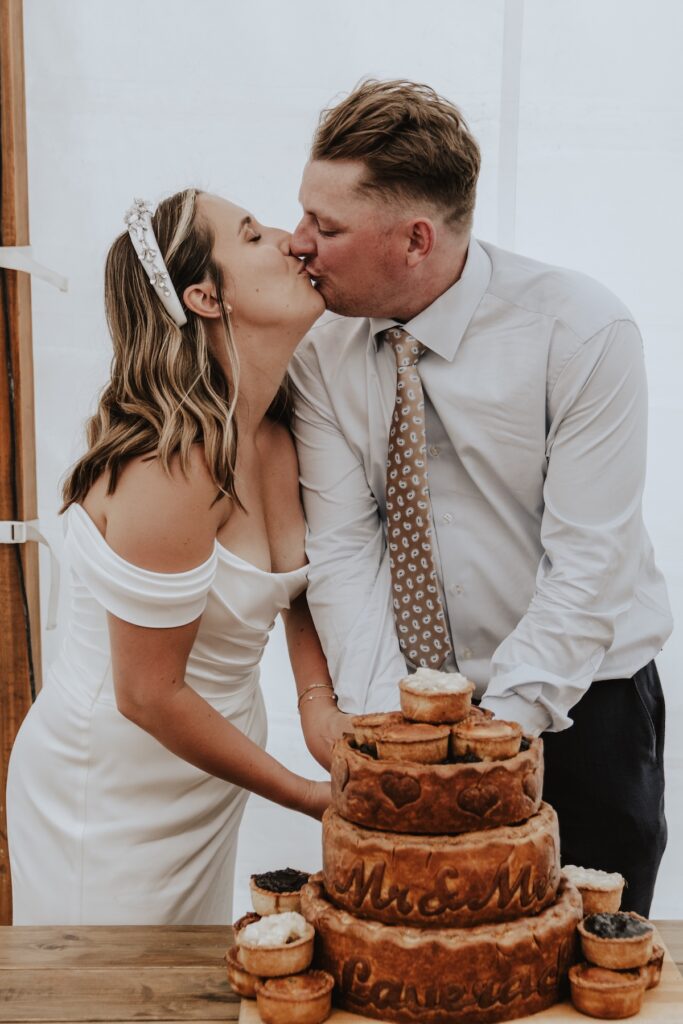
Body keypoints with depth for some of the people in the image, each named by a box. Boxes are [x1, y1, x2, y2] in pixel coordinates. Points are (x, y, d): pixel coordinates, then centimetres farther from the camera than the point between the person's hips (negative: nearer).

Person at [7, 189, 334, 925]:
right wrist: (311, 796, -13)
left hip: (207, 778, 7)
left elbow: (300, 583, 10)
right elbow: (148, 694, -22)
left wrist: (319, 698, -8)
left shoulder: (278, 435, -4)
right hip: (112, 791, -7)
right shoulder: (173, 468, -28)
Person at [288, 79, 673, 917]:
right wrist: (379, 720, -23)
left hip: (576, 709, -3)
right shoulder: (321, 350, -6)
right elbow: (343, 548, -11)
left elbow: (589, 565, -19)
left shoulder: (581, 332, -17)